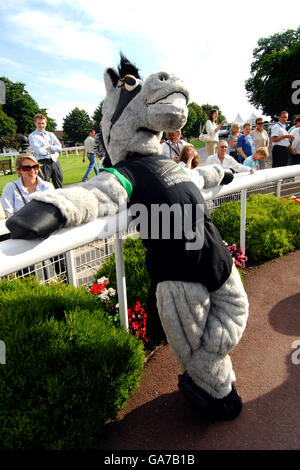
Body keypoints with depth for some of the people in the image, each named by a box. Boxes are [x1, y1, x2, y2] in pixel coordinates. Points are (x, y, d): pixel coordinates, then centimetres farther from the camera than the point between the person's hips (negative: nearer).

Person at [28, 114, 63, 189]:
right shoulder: (32, 136, 2)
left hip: (55, 162, 5)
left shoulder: (51, 134, 16)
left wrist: (48, 147, -11)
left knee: (59, 186, 9)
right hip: (43, 163, -5)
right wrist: (52, 147, -3)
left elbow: (59, 147, 2)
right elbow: (39, 151, -12)